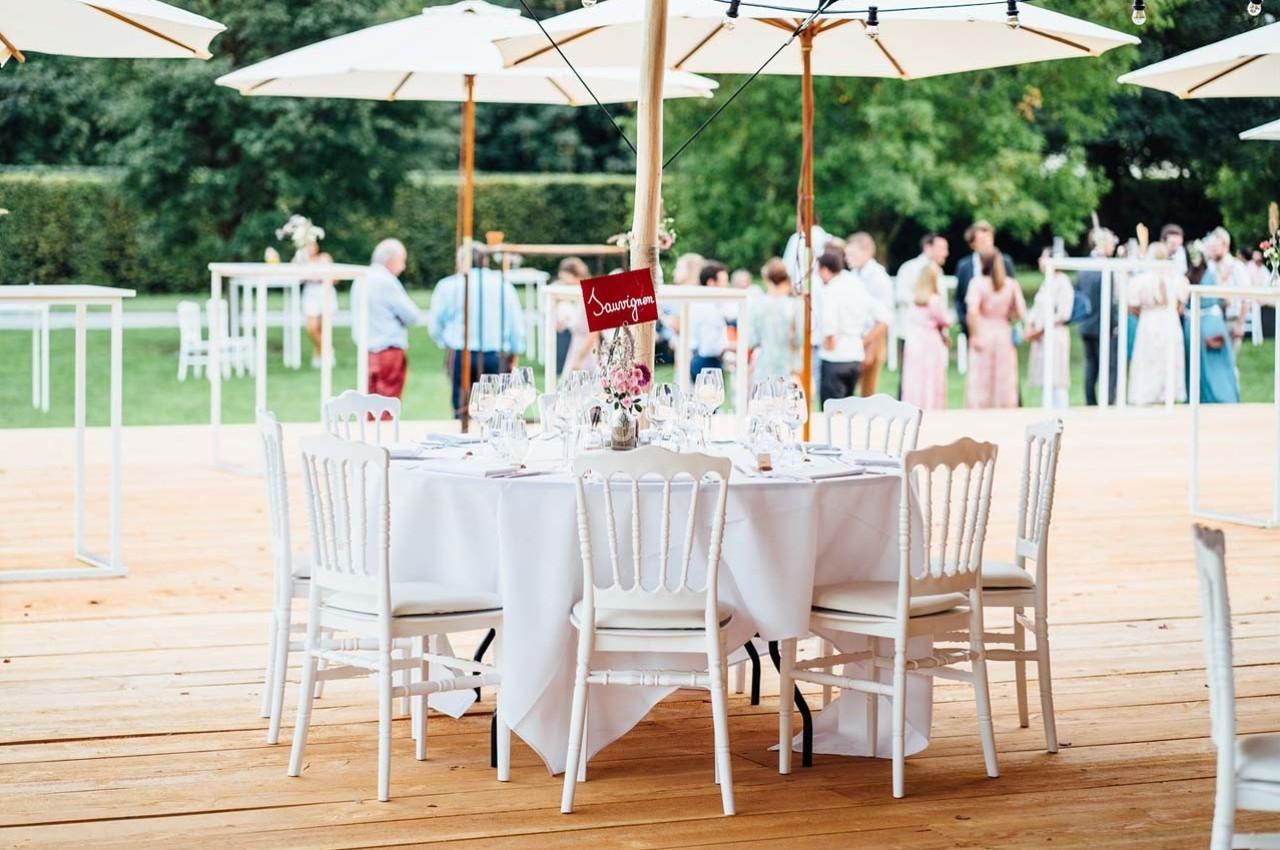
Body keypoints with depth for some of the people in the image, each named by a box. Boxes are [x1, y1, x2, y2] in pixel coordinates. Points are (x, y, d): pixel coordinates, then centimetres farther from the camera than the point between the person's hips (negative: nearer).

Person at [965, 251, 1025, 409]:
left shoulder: (977, 282, -8)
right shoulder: (1012, 284, 1)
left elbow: (973, 311, -20)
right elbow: (1021, 312, -1)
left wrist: (974, 335, -13)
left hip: (983, 334, -2)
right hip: (1004, 334, 2)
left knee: (979, 381, 2)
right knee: (1005, 381, 8)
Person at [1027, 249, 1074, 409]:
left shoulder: (1062, 282, -10)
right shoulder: (1046, 283, 15)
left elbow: (1063, 314, -15)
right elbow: (1036, 308, 18)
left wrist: (1041, 328, -14)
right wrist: (1030, 325, 0)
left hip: (1055, 335, -8)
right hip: (1041, 338, 9)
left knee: (1058, 381, -7)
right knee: (1045, 381, 10)